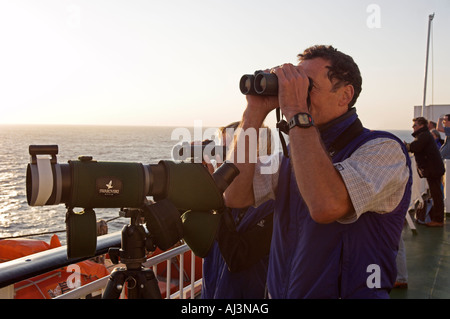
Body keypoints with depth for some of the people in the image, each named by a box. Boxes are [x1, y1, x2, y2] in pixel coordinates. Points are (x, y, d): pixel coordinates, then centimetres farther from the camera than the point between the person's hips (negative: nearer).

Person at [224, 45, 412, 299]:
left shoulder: (384, 149, -12)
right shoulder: (295, 150, 8)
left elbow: (327, 206, -29)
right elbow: (236, 196, -2)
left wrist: (297, 113, -23)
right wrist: (255, 112, -4)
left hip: (348, 292, -5)